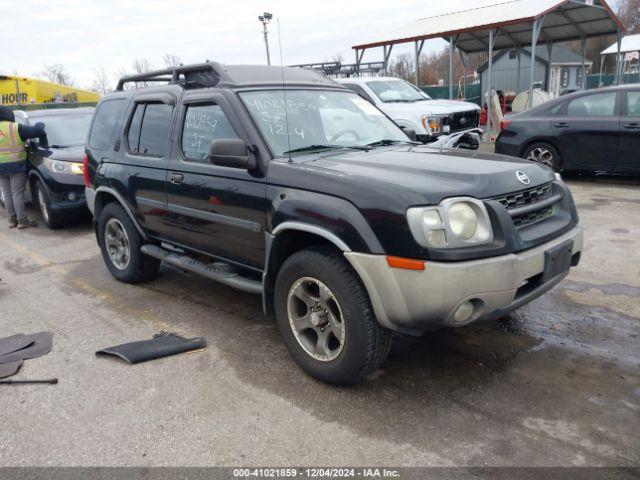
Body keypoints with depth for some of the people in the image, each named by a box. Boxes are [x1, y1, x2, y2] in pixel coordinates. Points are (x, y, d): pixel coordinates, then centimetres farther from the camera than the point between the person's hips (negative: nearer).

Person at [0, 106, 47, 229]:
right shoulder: (16, 128, -9)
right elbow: (39, 131, -10)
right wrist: (40, 124, 10)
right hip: (16, 166, -5)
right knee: (17, 193, -2)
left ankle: (12, 219, 17)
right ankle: (22, 220, 0)